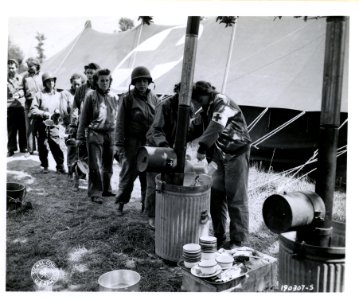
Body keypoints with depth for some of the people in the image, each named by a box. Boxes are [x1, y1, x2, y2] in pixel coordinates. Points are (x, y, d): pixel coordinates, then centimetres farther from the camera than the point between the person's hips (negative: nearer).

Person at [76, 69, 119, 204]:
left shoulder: (114, 97, 9)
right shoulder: (91, 96, 0)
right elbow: (84, 117, 1)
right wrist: (80, 136, -1)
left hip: (110, 134, 4)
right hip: (95, 134, -3)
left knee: (108, 165, 12)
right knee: (95, 166, -4)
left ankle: (106, 189, 27)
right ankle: (95, 193, 4)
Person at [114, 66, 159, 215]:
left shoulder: (153, 98, 9)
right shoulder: (127, 98, -3)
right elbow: (120, 123, -5)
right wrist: (118, 144, -9)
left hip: (150, 143, 4)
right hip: (132, 142, -3)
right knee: (128, 173, 3)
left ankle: (146, 203, 24)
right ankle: (121, 203, 20)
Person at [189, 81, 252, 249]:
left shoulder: (222, 102, -12)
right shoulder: (207, 110, 15)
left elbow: (216, 126, -28)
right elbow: (195, 128, 21)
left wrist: (202, 147, -33)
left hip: (236, 154, -9)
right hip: (220, 157, 9)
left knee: (236, 199, -3)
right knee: (216, 197, 11)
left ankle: (238, 241, 8)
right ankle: (219, 237, 23)